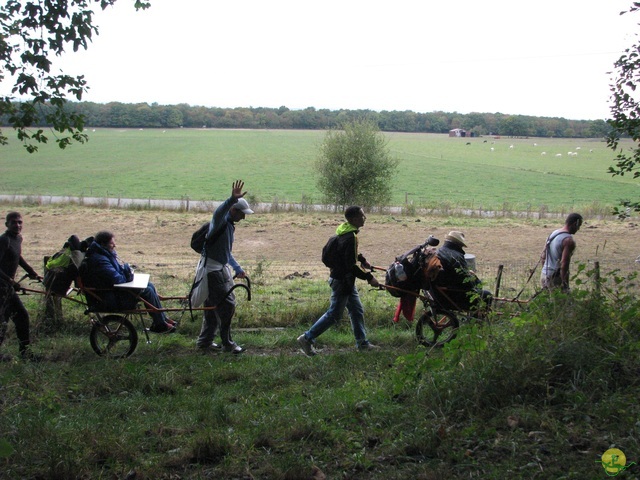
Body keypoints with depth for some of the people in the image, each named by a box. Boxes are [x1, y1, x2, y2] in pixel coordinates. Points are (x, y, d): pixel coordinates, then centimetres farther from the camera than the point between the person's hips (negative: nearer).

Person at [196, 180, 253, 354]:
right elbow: (218, 213, -42)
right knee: (226, 305, -8)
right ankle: (227, 344, 1)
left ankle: (204, 341, 25)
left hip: (222, 268, 10)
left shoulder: (230, 225, 16)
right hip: (213, 269, -10)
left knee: (213, 307, 15)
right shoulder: (221, 222, -14)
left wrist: (237, 268, 25)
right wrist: (232, 199, -57)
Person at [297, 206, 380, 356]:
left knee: (357, 310, 17)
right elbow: (351, 266, -27)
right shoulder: (350, 237, -26)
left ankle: (362, 342, 27)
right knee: (334, 314, 0)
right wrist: (369, 278, -21)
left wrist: (361, 259, 27)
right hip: (342, 280, -10)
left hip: (345, 280, 10)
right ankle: (307, 338, 7)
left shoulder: (346, 232, 5)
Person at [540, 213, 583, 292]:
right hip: (555, 278, -9)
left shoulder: (553, 233, 11)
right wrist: (565, 286, -19)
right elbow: (564, 264, -22)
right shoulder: (569, 240, -15)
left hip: (544, 276, 9)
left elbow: (542, 256, 15)